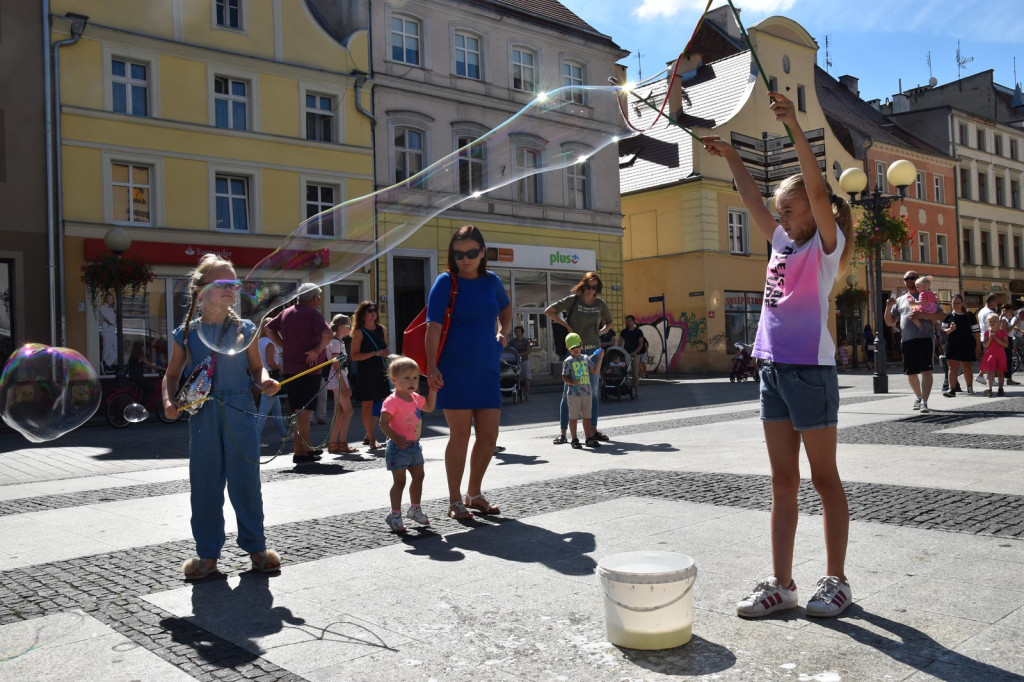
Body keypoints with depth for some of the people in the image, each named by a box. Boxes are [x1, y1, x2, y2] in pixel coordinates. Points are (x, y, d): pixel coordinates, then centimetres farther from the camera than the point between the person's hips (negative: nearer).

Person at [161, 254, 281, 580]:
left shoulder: (245, 329, 3)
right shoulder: (187, 333, 3)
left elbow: (256, 367, 11)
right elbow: (172, 375, 12)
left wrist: (265, 381, -11)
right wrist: (169, 401, -6)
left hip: (240, 413, 0)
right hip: (202, 416, 1)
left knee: (246, 480, 5)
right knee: (204, 484, 6)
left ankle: (255, 546, 19)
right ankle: (207, 552, 18)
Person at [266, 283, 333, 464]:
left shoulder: (286, 312, 12)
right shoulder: (312, 314, -11)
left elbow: (269, 329, 22)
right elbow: (328, 334, -26)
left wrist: (284, 345, 14)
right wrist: (317, 350, -14)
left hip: (289, 370, 8)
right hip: (308, 370, -7)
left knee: (298, 411, 16)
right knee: (304, 411, -4)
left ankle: (308, 446, 28)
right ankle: (300, 453, -4)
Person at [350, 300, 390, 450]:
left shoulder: (382, 329, 10)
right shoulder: (359, 332, -6)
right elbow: (354, 356, -13)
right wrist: (375, 353, -19)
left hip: (381, 372, 5)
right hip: (365, 373, -5)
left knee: (380, 404, 3)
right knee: (367, 404, -2)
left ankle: (369, 435, 20)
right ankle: (371, 439, 7)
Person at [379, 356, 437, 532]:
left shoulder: (415, 398, 7)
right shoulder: (392, 401, -18)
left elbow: (429, 407, 25)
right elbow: (383, 423, -21)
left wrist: (432, 390, 13)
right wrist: (395, 438, -33)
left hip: (414, 445, 8)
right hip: (398, 448, -8)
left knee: (418, 477, 16)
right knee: (399, 481, -2)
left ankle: (415, 509, 32)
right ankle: (395, 515, 9)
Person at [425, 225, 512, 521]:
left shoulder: (491, 281, 9)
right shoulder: (446, 281, -5)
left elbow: (506, 308, 32)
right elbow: (433, 326, -13)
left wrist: (503, 333, 15)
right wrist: (431, 366, -23)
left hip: (487, 369, 5)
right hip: (455, 370, -5)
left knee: (489, 436, 6)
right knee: (460, 435, -1)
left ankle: (475, 495, 25)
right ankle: (455, 501, 12)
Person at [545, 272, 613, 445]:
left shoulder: (600, 304, 6)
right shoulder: (573, 300, -4)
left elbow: (609, 323, 22)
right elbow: (548, 311, -5)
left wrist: (600, 333, 3)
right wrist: (566, 325, -9)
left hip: (593, 350, 3)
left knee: (594, 390, 6)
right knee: (569, 390, -4)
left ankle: (593, 429, 17)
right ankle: (562, 432, 0)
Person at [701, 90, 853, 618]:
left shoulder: (826, 245, -3)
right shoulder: (784, 244, 15)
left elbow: (817, 190, -17)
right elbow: (753, 202, 23)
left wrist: (794, 127, -22)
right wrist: (729, 155, 21)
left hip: (810, 370, -7)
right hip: (773, 369, 7)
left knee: (824, 479, 3)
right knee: (782, 482, 8)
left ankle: (836, 581, 14)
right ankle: (781, 584, 14)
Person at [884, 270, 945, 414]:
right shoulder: (900, 300, 18)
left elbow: (941, 315, -4)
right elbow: (890, 322, 16)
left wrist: (922, 315, -18)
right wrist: (888, 307, -2)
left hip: (925, 338, -4)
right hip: (906, 341, 4)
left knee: (926, 370, -13)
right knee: (910, 373, 12)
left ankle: (924, 402, -16)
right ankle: (918, 397, 33)